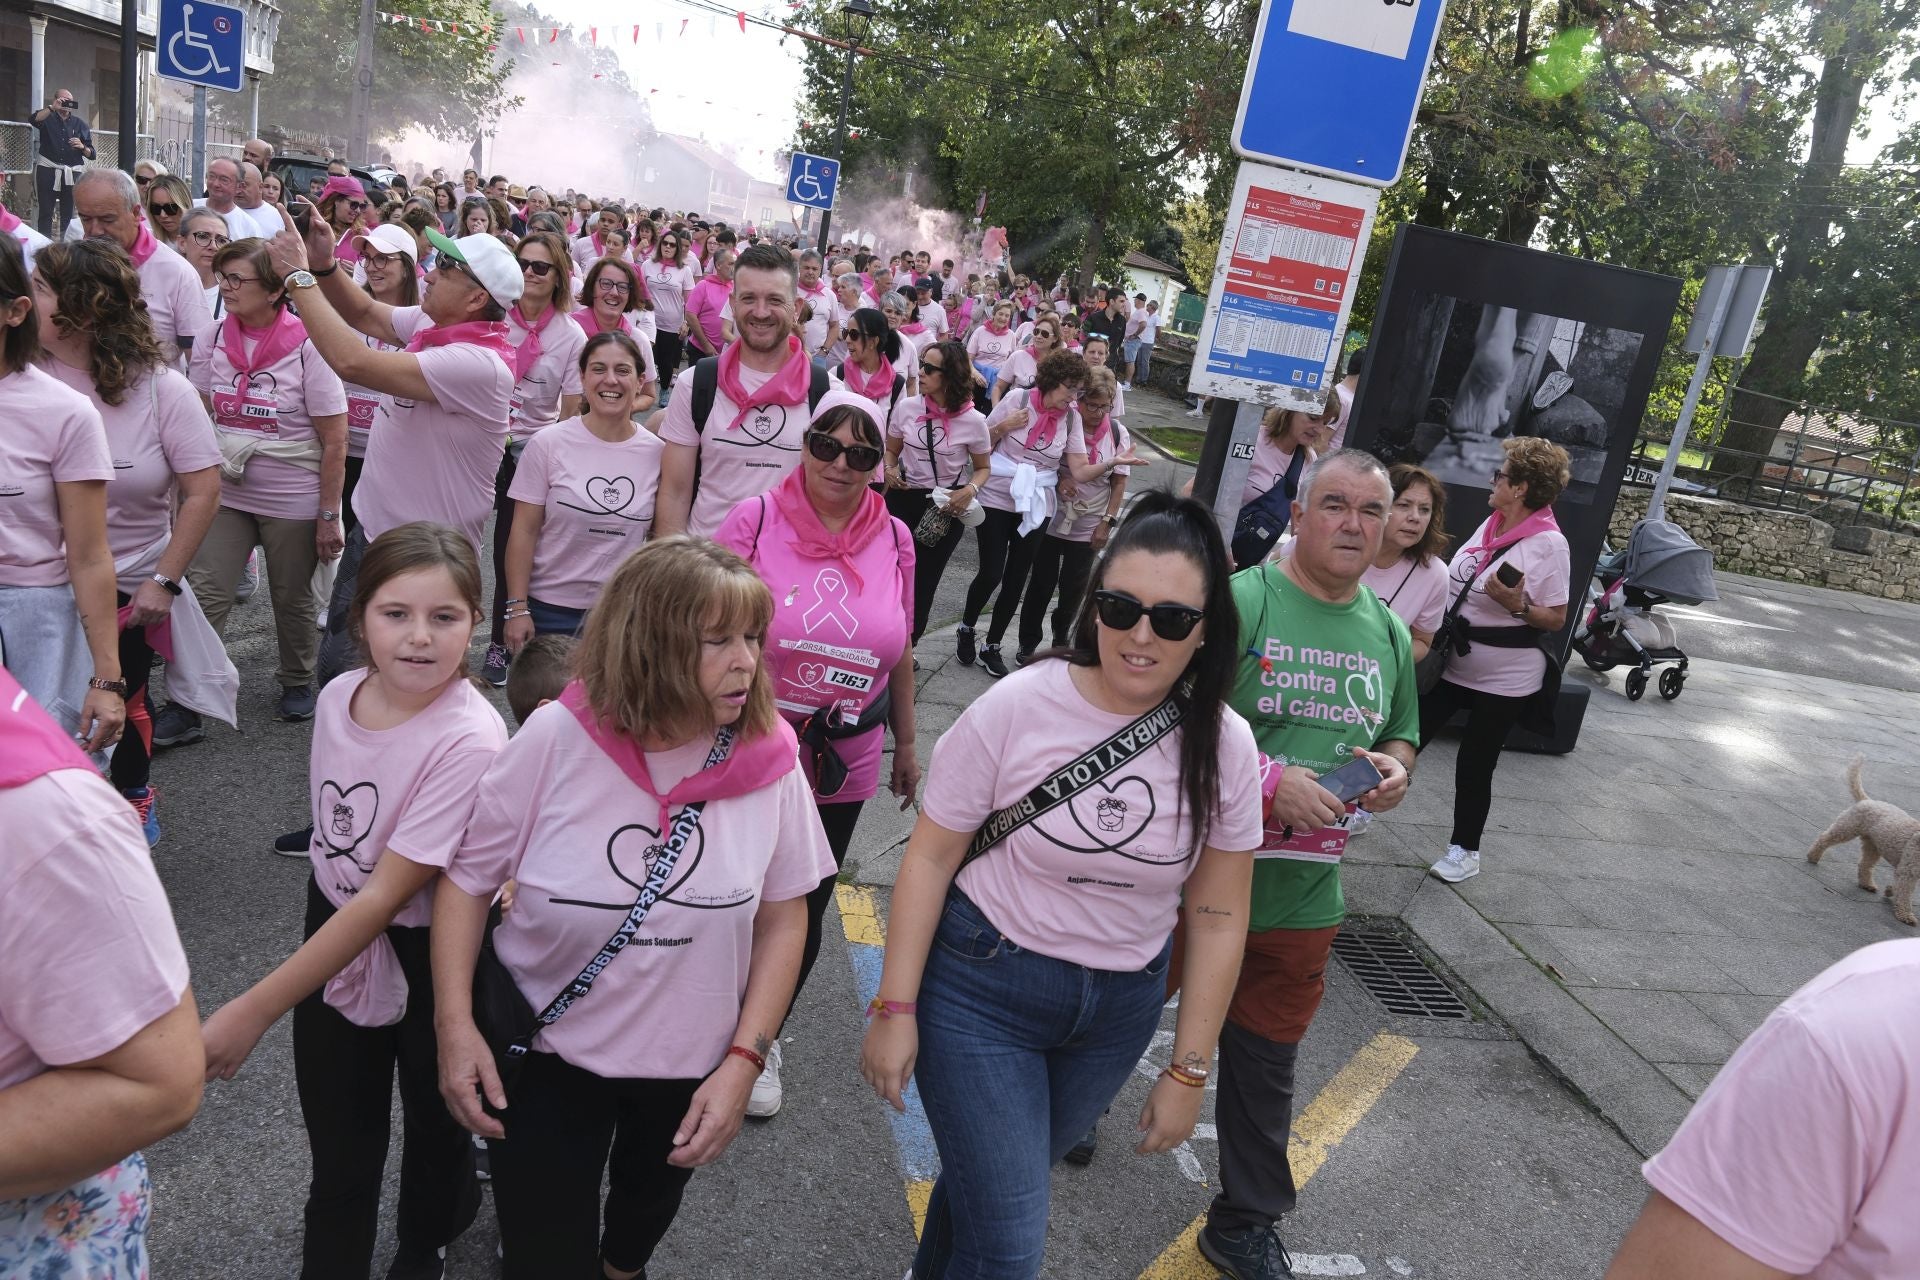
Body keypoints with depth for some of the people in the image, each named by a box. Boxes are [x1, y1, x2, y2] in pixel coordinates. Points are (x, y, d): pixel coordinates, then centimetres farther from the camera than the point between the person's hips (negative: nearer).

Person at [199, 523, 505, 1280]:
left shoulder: (468, 741, -29)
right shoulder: (339, 695, -9)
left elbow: (385, 895, -27)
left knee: (435, 1125, 21)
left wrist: (255, 1010, -23)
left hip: (427, 958, -4)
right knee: (338, 1154, 16)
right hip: (332, 936, 4)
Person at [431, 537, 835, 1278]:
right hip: (546, 1049, -2)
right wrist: (455, 1025, -14)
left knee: (651, 1202, 29)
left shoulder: (768, 758, -17)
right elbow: (467, 878, -8)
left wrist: (744, 1060, -11)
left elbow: (782, 917, -6)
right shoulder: (556, 739, -21)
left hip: (688, 1059, 3)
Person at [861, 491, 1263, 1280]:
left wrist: (1188, 1071, 0)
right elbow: (931, 857, -10)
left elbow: (1217, 917, -2)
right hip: (982, 987, -3)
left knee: (996, 1182, 22)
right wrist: (895, 1008, -9)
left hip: (1120, 1009, 3)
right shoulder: (1017, 708, -17)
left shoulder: (1222, 747, -9)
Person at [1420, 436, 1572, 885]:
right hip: (1451, 663, 6)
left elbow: (1557, 620, -13)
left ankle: (1465, 849, 25)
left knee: (1474, 766, 6)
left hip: (1505, 680, -6)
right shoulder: (1492, 524, 3)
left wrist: (1518, 606, -29)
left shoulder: (1550, 544, -17)